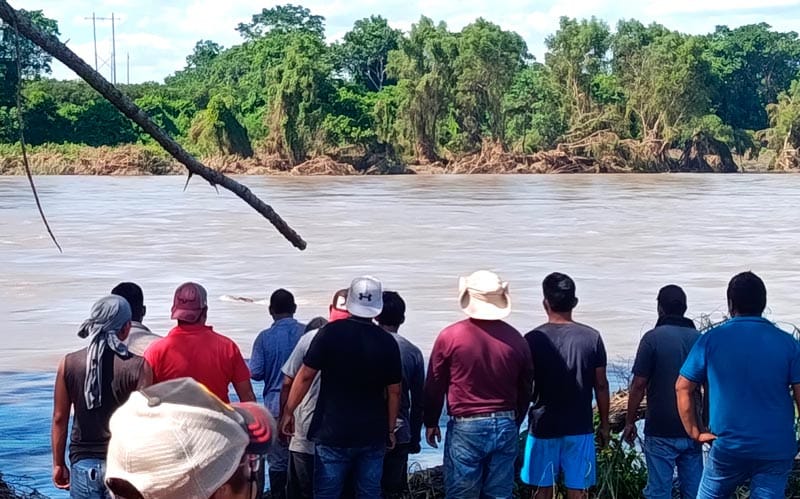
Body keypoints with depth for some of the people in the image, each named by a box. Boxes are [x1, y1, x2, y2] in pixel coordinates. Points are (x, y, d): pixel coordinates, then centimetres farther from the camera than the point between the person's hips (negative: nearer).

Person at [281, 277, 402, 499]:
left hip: (333, 432, -2)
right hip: (373, 435, 2)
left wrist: (289, 411, 4)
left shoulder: (331, 333, -9)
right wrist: (390, 430, 15)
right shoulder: (388, 342, -2)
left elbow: (306, 375, -7)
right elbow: (394, 391, 4)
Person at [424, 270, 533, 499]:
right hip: (505, 427, 3)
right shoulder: (515, 339, 1)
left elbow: (434, 386, 0)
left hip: (466, 428, -3)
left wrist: (431, 423, 14)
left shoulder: (450, 336, -8)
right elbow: (524, 390, 11)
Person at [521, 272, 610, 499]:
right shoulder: (592, 338, -4)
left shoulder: (533, 340, -8)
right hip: (580, 427, 1)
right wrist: (604, 423, 11)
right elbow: (601, 386, 0)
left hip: (543, 426, -1)